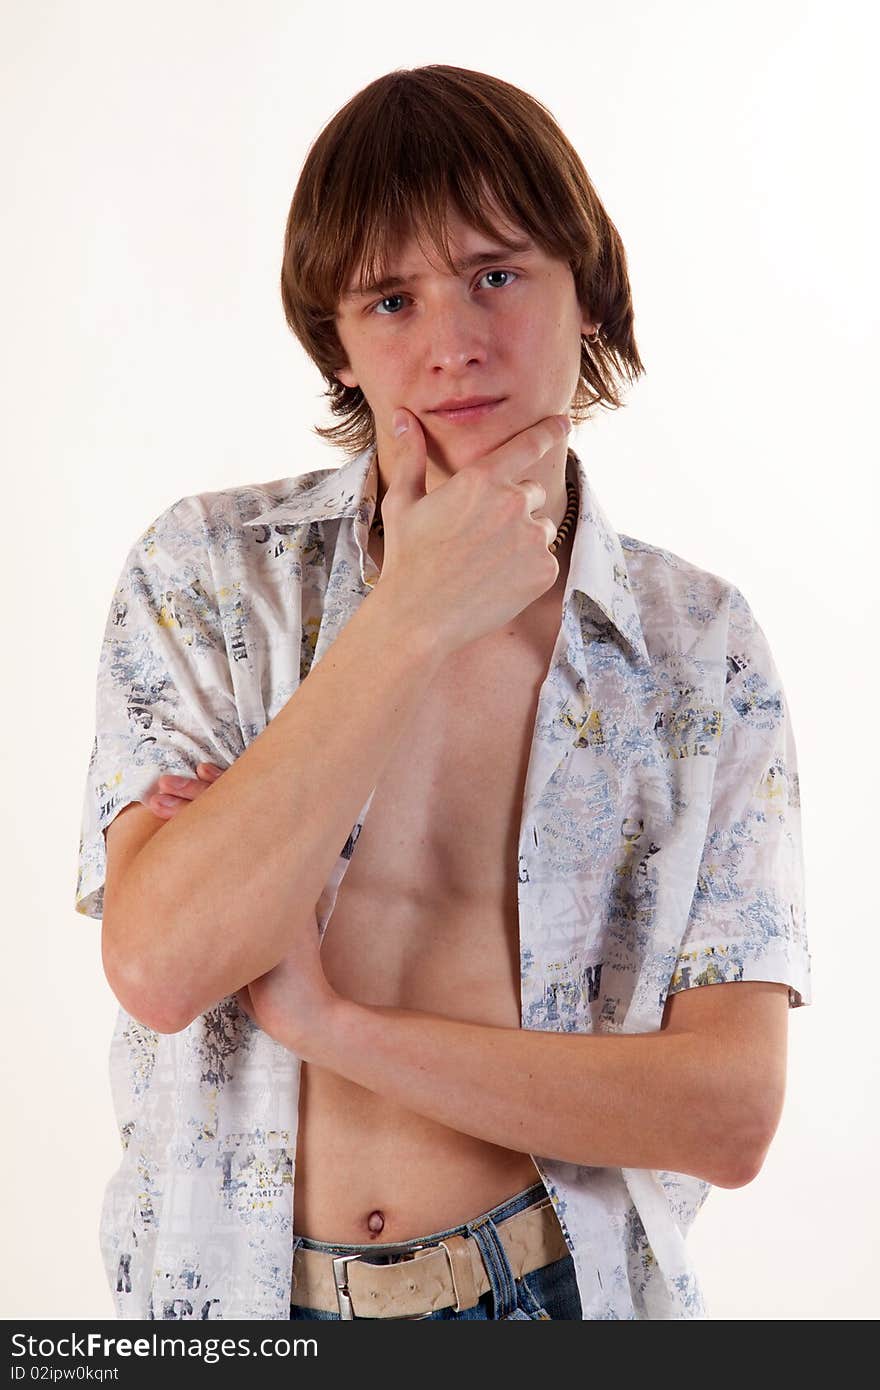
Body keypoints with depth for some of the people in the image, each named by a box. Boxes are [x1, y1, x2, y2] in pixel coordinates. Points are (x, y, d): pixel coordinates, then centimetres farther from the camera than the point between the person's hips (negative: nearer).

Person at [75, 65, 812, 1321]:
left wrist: (333, 1023, -20)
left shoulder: (703, 653, -8)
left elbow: (732, 1111, -14)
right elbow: (159, 965, -22)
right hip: (230, 1287, 0)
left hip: (558, 1286, 0)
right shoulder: (206, 578, -9)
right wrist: (415, 615, -23)